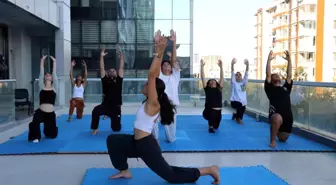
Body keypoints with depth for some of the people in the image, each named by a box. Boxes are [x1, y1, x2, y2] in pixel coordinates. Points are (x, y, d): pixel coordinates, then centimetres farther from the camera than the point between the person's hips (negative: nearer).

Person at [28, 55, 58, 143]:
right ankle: (36, 137, -5)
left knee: (52, 134, 10)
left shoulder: (54, 88, 5)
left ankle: (46, 130, 49)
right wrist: (42, 61, 4)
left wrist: (54, 62, 4)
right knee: (35, 122, -34)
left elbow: (55, 74, 3)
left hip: (50, 113, 1)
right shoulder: (42, 87, 6)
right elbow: (41, 73, 3)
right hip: (40, 112, -1)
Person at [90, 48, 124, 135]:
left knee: (116, 128, 7)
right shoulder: (105, 81, 2)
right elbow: (102, 69, -3)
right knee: (96, 111, -34)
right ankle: (95, 129, -13)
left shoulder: (118, 80, 4)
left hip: (116, 107, 1)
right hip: (106, 105, -1)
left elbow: (121, 68, 2)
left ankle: (114, 123, 47)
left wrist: (121, 56, -2)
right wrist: (101, 56, -10)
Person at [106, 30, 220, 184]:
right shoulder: (151, 102, 4)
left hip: (146, 145, -9)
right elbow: (155, 74, 2)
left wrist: (159, 52, -28)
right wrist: (158, 50, 0)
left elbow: (151, 74, -28)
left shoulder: (153, 104, -18)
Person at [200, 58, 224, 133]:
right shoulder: (207, 89, 2)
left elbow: (222, 77, 2)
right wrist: (202, 66, -10)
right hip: (208, 110, -3)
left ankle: (213, 125, 50)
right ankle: (210, 126, -6)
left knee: (216, 126, 10)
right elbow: (203, 78, -4)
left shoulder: (219, 89, 7)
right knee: (212, 113, -37)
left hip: (218, 111, 4)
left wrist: (221, 66, -4)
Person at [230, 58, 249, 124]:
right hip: (235, 101, -5)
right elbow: (232, 73, -9)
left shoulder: (244, 82, 11)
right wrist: (232, 64, -23)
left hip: (243, 101, 5)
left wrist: (247, 65, -16)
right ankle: (238, 118, -7)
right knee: (240, 106, -34)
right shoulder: (234, 83, 3)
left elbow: (246, 74, -1)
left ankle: (235, 115, 42)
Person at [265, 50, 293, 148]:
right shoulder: (270, 88, 6)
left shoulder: (286, 88, 17)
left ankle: (278, 133, 57)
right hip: (275, 115, -5)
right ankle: (272, 140, -20)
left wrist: (289, 60, 8)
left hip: (287, 117, 5)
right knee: (278, 118, -42)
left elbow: (289, 75, 11)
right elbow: (268, 75, -4)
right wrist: (269, 60, -7)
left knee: (283, 139, 17)